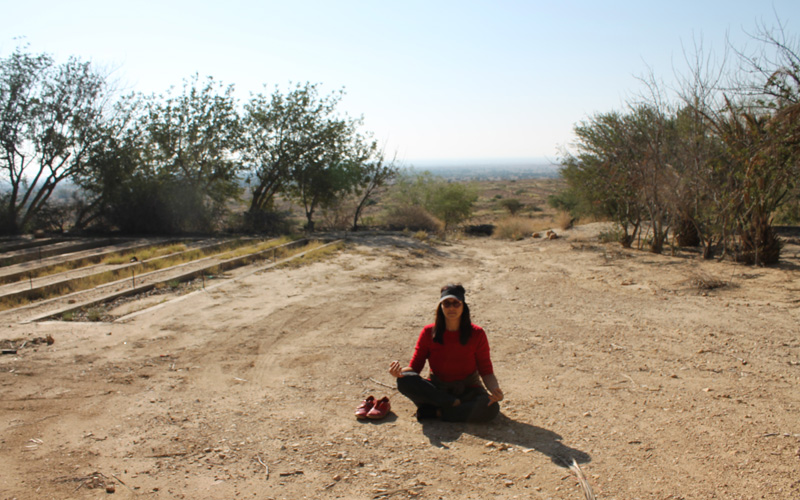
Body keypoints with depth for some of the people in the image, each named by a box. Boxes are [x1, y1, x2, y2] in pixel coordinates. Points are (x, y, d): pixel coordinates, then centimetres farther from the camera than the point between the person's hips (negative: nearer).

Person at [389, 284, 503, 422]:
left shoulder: (477, 334, -7)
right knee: (404, 381, -28)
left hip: (467, 391, 0)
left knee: (491, 408, -33)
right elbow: (415, 367, -4)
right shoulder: (428, 333, -5)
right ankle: (455, 404, -21)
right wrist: (400, 372, -27)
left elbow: (486, 371, -3)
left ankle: (436, 412, -19)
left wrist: (495, 389, -24)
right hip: (436, 390, 1)